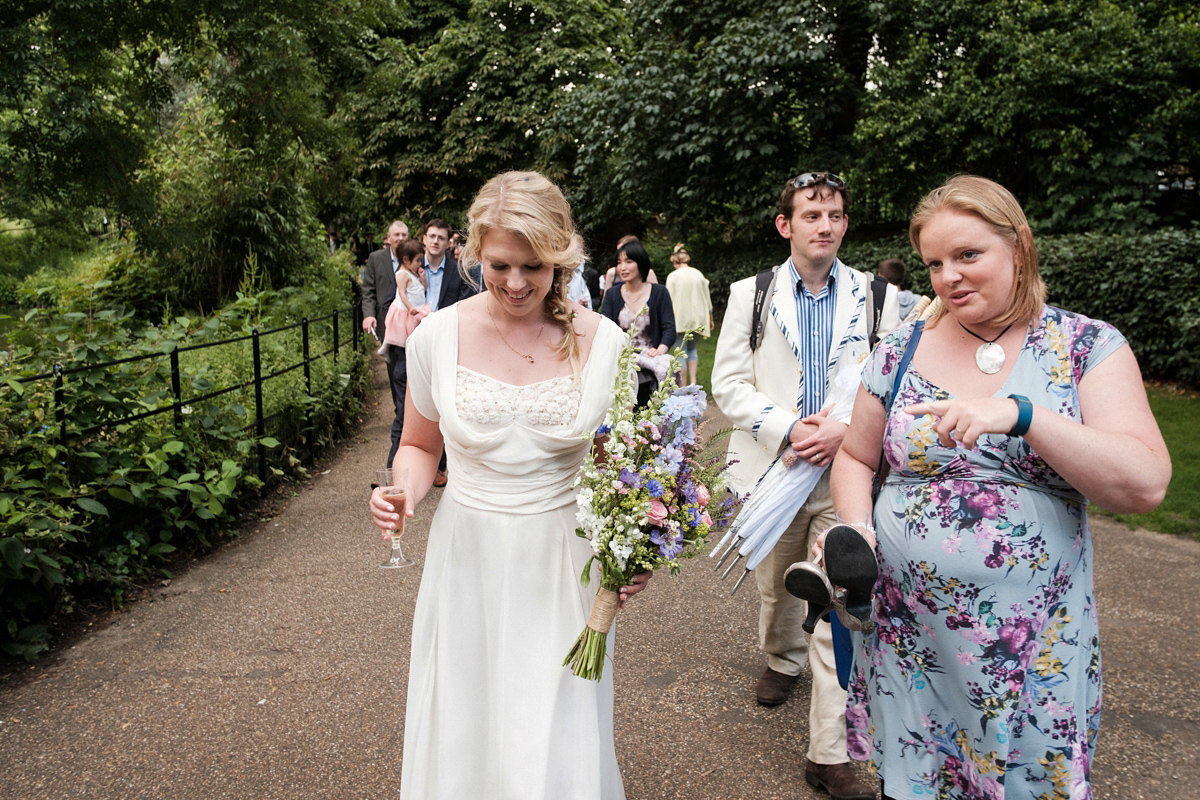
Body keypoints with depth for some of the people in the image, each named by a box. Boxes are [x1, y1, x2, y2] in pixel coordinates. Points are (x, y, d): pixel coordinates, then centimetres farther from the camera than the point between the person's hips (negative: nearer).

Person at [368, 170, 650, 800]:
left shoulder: (604, 343, -7)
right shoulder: (437, 336, -5)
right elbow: (420, 445, 10)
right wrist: (405, 490, -12)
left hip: (564, 561, -1)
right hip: (467, 560, 1)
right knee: (461, 738, 15)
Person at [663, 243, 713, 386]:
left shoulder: (673, 276, -5)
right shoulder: (699, 274, 7)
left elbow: (669, 301, -7)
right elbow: (707, 299, 11)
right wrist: (710, 318, 20)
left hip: (680, 320, -4)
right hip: (697, 318, 4)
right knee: (692, 349, 18)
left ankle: (682, 386, -3)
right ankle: (693, 381, 9)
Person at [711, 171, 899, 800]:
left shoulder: (878, 296, 2)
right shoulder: (750, 295, 2)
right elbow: (728, 383, -2)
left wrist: (846, 428, -18)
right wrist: (787, 427, -16)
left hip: (847, 473, -1)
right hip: (771, 468, 1)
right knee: (775, 589, 20)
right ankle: (782, 661, 52)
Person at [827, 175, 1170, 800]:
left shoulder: (1089, 347, -4)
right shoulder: (900, 353, 1)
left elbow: (1145, 485, -14)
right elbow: (855, 458, 11)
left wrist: (1019, 414, -26)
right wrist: (858, 529, -9)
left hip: (1036, 649, -1)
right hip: (908, 638, 2)